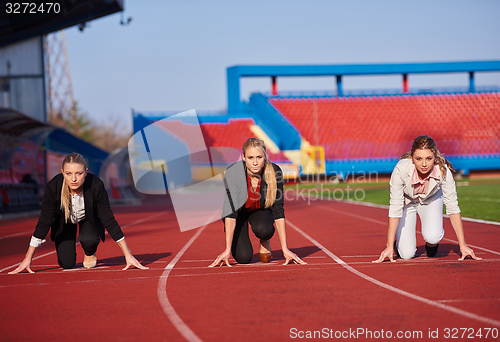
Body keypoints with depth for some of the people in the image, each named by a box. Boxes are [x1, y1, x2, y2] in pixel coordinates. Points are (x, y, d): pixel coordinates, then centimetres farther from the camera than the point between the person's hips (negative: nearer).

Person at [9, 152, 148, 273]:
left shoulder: (96, 186, -37)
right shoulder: (53, 187, -35)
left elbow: (109, 220, -27)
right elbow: (44, 223, -25)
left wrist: (128, 255, -26)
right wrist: (27, 259, -24)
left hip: (89, 218, 0)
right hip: (64, 220, 1)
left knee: (88, 240, -32)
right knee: (66, 263, -11)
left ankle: (90, 253, 5)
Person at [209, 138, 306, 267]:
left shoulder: (274, 172, -28)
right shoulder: (232, 172, -32)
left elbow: (278, 210, -23)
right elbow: (231, 212, -33)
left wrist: (285, 249, -27)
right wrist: (227, 250, -38)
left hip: (261, 210, 1)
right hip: (239, 211, -1)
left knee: (264, 230, -35)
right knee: (243, 257, -19)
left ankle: (264, 241, 3)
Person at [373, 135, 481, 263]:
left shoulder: (443, 171, -34)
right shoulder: (401, 170, -38)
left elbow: (453, 207, -26)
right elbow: (395, 208, -32)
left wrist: (462, 245, -27)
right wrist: (389, 247, -32)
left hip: (431, 200, 1)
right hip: (407, 202, -1)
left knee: (432, 237, -28)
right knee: (407, 254, -12)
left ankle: (431, 243, 9)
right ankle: (398, 242, 23)